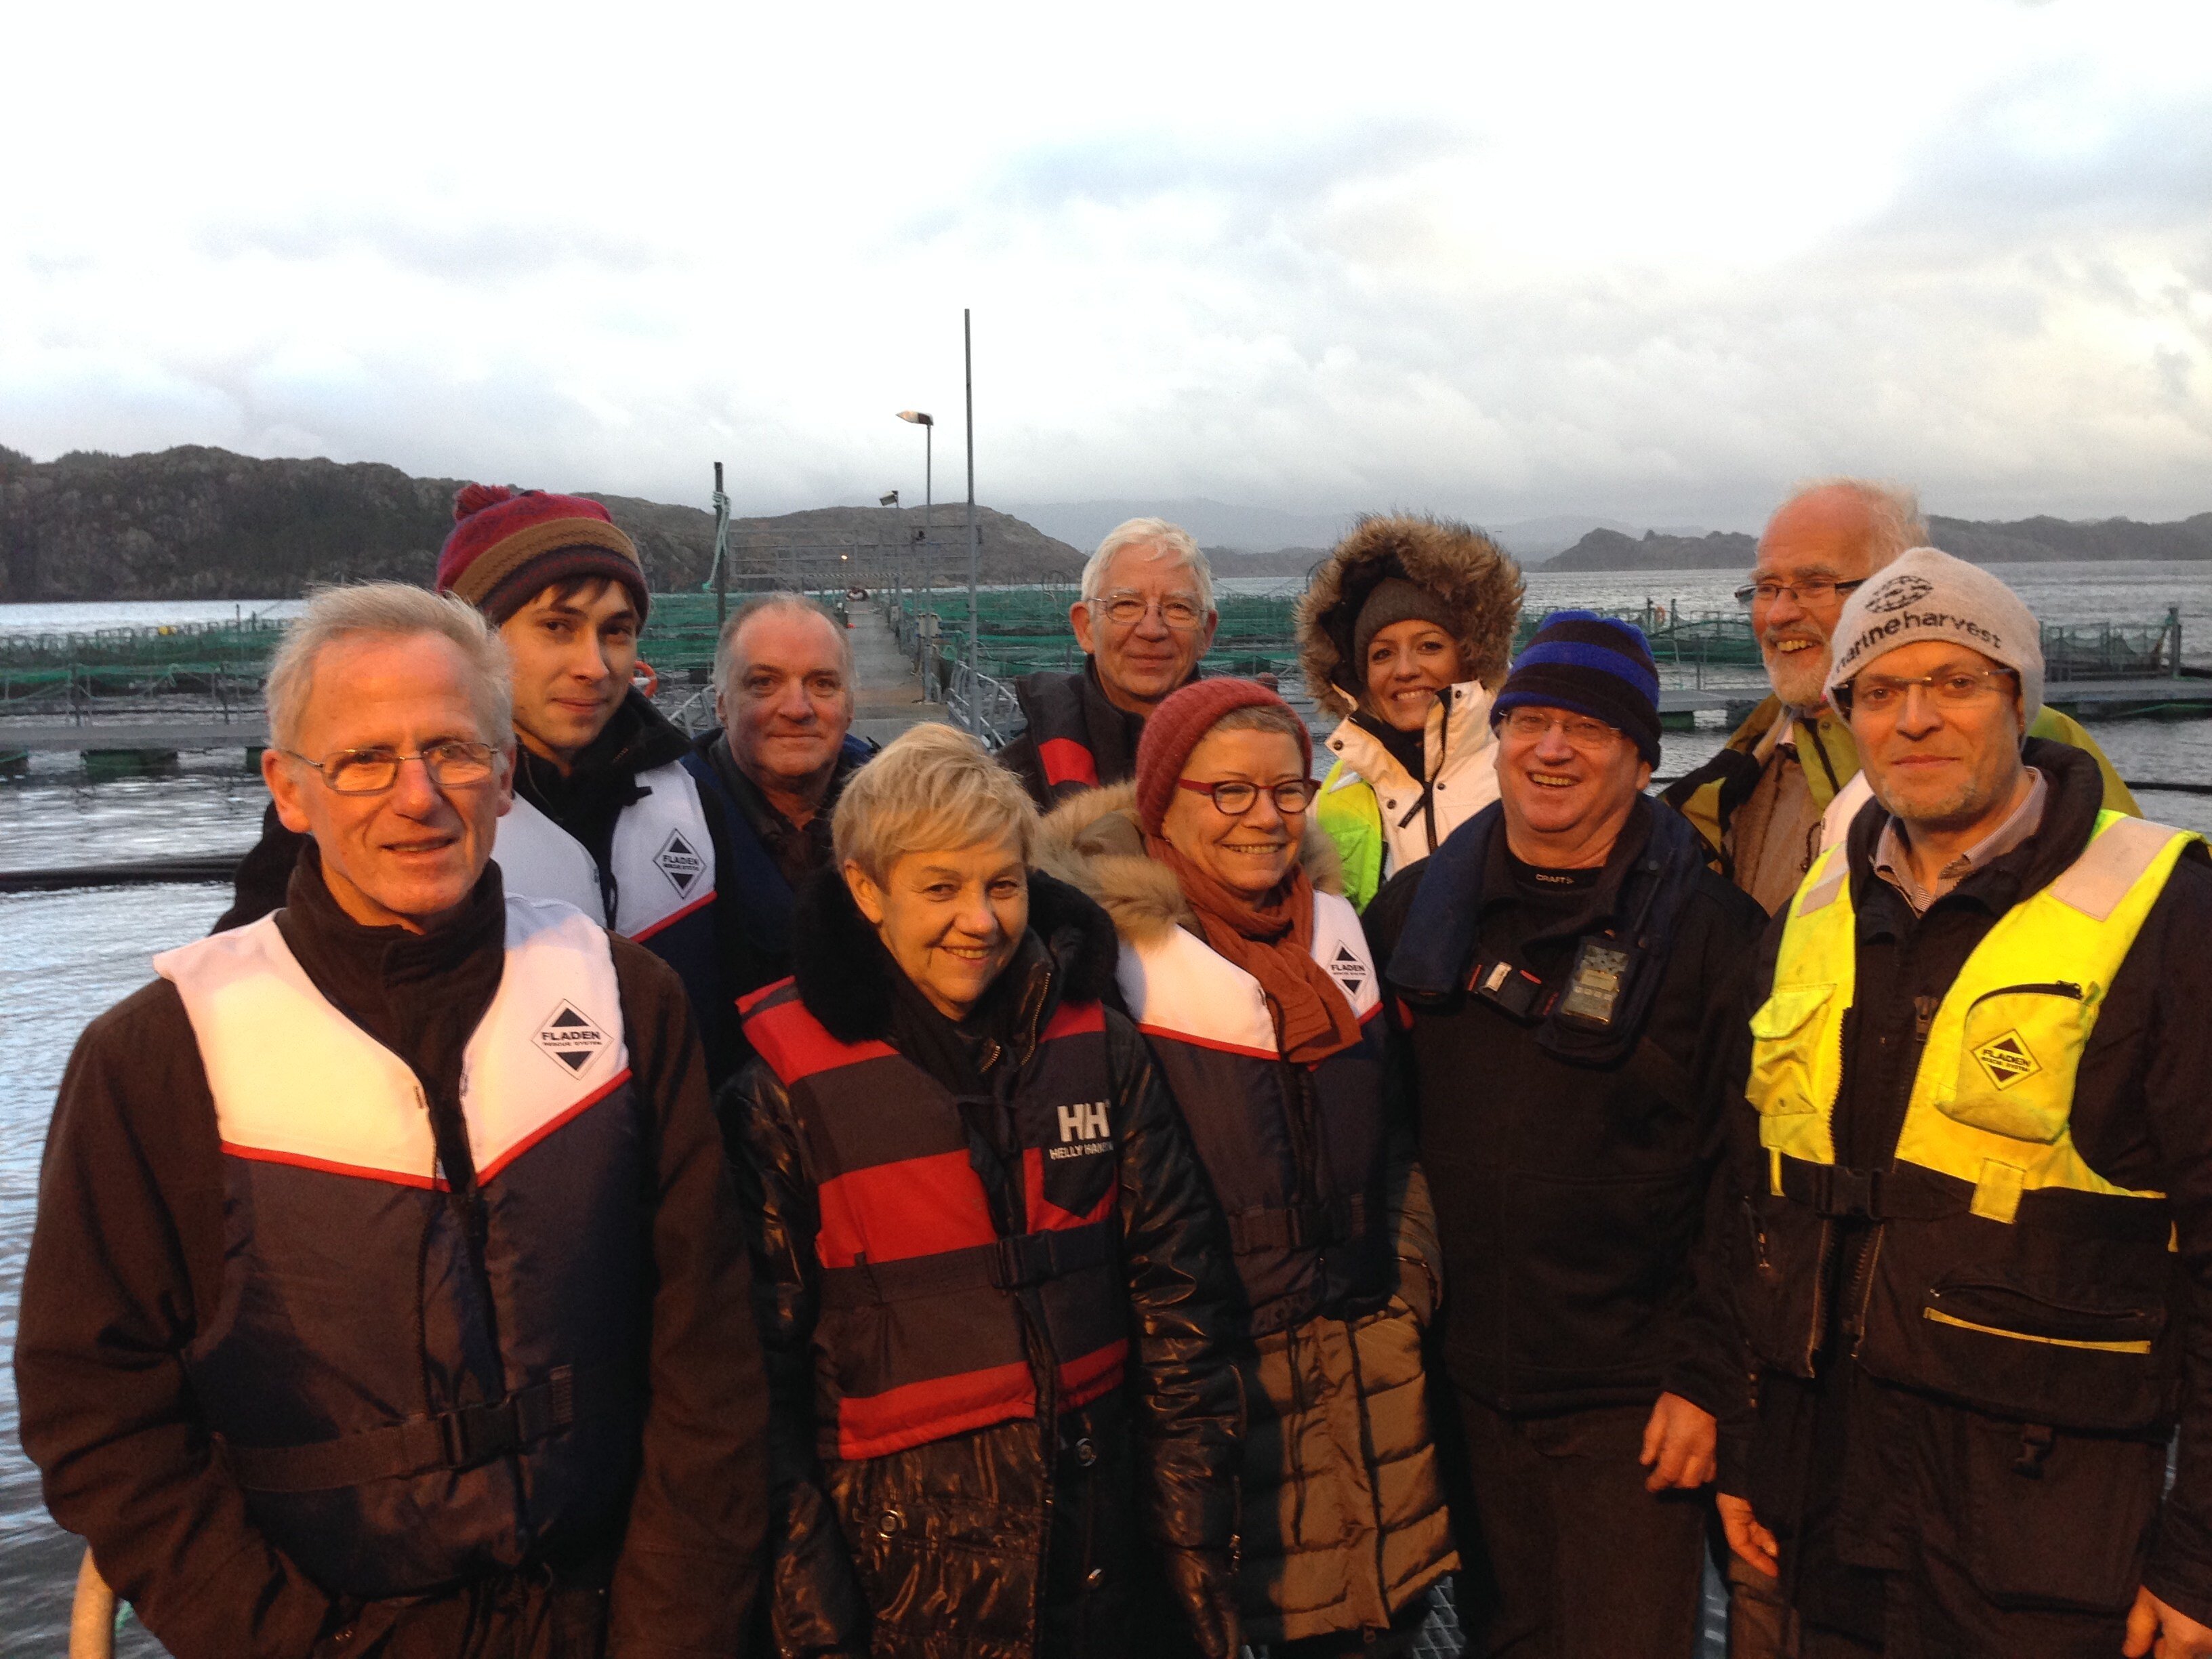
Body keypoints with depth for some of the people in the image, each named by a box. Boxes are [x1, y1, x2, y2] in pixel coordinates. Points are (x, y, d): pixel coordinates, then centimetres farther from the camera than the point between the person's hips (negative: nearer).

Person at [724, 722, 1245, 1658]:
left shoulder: (1099, 1048, -1)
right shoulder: (792, 1087, -9)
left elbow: (1178, 1304, 2)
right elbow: (766, 1364, -7)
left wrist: (1199, 1547, 1)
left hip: (1096, 1536, 3)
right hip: (902, 1559, -2)